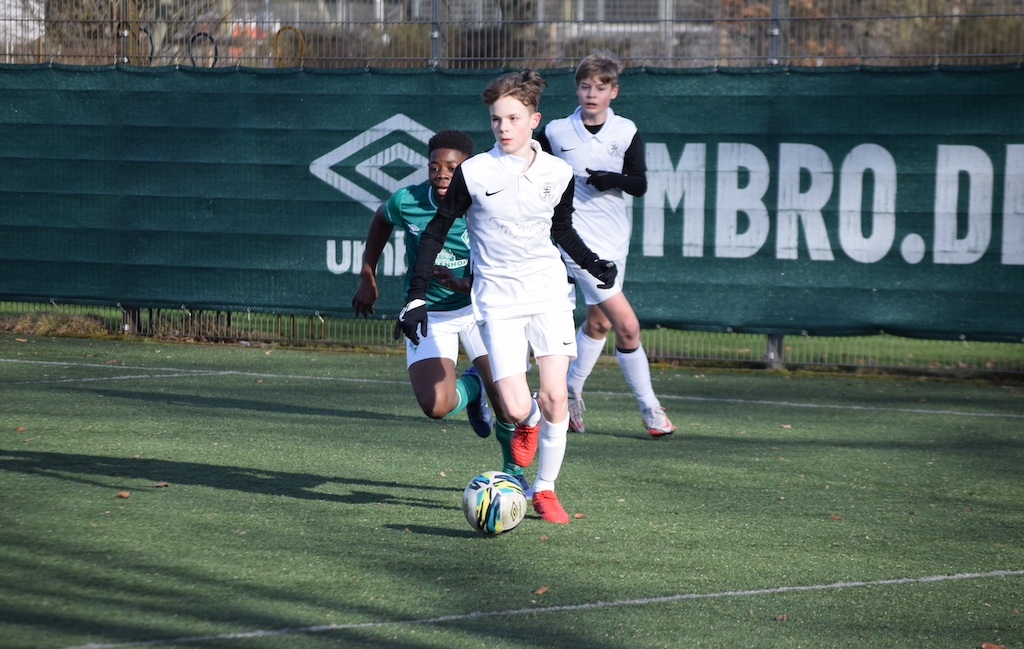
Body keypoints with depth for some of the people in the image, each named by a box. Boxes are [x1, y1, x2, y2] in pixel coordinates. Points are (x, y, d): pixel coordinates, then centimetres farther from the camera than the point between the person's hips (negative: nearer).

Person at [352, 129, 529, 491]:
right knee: (436, 406, -20)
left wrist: (462, 284, -36)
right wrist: (367, 278, 13)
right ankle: (472, 387, 19)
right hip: (428, 314, 1)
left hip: (476, 307, -1)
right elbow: (381, 220, 13)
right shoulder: (406, 202, -13)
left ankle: (513, 470, 17)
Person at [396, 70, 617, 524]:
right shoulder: (474, 174, -8)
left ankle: (545, 490, 10)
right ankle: (528, 423, 27)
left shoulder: (558, 175, 1)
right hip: (497, 301, -2)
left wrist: (593, 264, 4)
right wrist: (416, 297, -5)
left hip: (548, 294, 2)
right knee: (516, 408, -12)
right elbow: (435, 233, 0)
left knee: (554, 397, -10)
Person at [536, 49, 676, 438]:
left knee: (598, 323, 17)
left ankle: (570, 392, 37)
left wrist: (614, 179, -22)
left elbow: (640, 185, -4)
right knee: (627, 325, -13)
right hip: (578, 241, -4)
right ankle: (650, 409, -4)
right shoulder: (555, 133, -4)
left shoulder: (626, 132, 2)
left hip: (614, 239, 4)